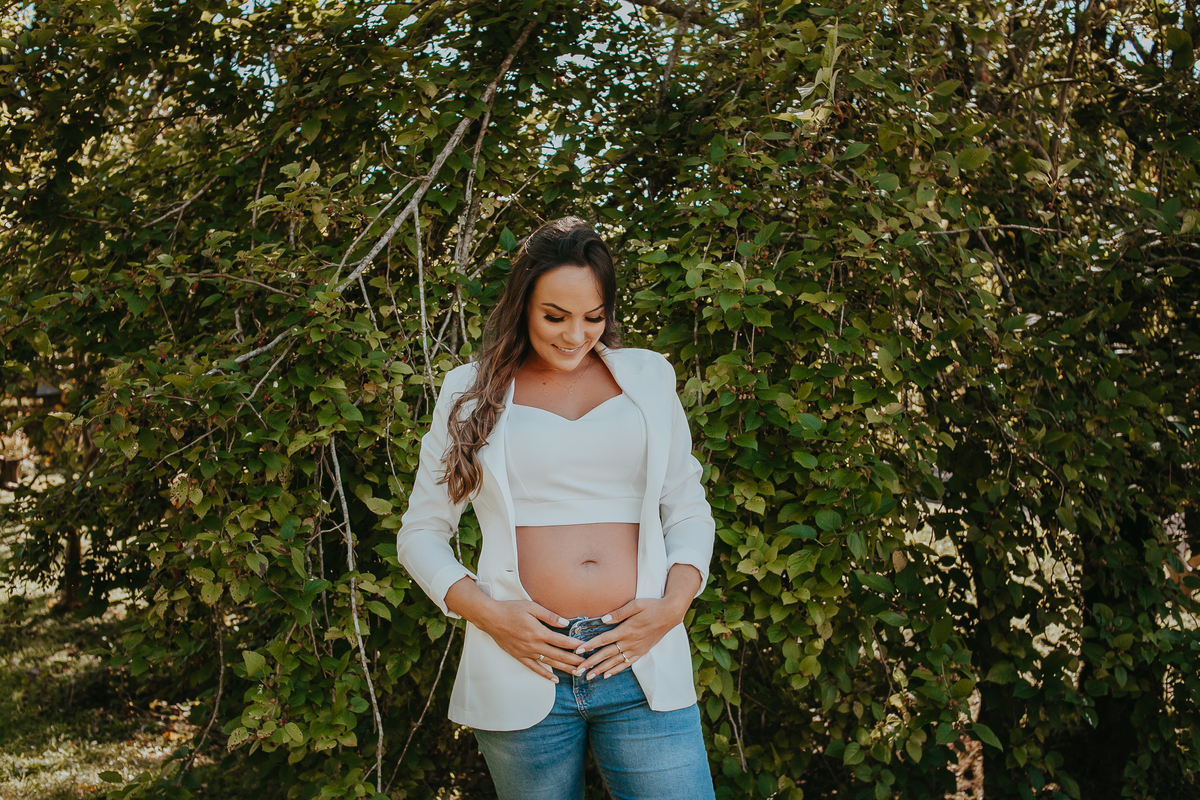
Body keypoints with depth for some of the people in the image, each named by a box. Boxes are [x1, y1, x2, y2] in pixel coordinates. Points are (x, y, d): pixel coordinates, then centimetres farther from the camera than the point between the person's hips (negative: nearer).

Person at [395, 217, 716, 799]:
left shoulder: (646, 378, 11)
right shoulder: (472, 392, 8)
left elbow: (688, 511, 13)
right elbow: (420, 531, 10)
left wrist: (673, 606, -4)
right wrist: (484, 611, -7)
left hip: (643, 667, 1)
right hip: (523, 673, -1)